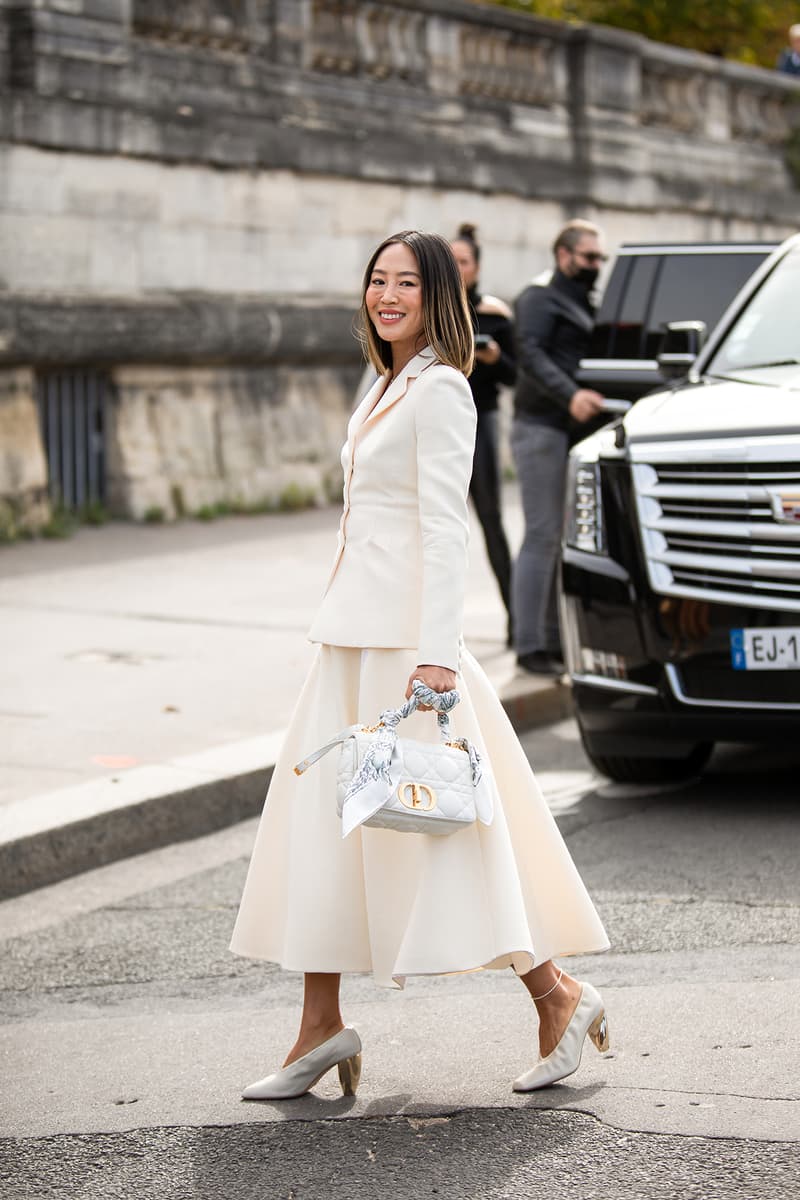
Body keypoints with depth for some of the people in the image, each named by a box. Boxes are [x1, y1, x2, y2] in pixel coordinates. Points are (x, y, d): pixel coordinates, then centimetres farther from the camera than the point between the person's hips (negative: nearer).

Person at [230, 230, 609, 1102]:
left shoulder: (439, 388, -11)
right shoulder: (382, 387, 17)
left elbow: (444, 525, -18)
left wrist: (436, 653, -23)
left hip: (406, 629, -9)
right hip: (352, 628, 9)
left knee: (421, 819, -6)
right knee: (321, 817, 7)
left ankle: (557, 995, 5)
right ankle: (321, 1029, 13)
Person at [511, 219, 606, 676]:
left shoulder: (585, 307, 23)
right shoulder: (540, 299, -3)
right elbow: (531, 355, -19)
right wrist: (570, 395, -32)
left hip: (576, 430, 8)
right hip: (543, 428, -8)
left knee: (568, 539, 8)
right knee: (543, 536, -10)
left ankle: (555, 640, 13)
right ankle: (530, 645, -9)